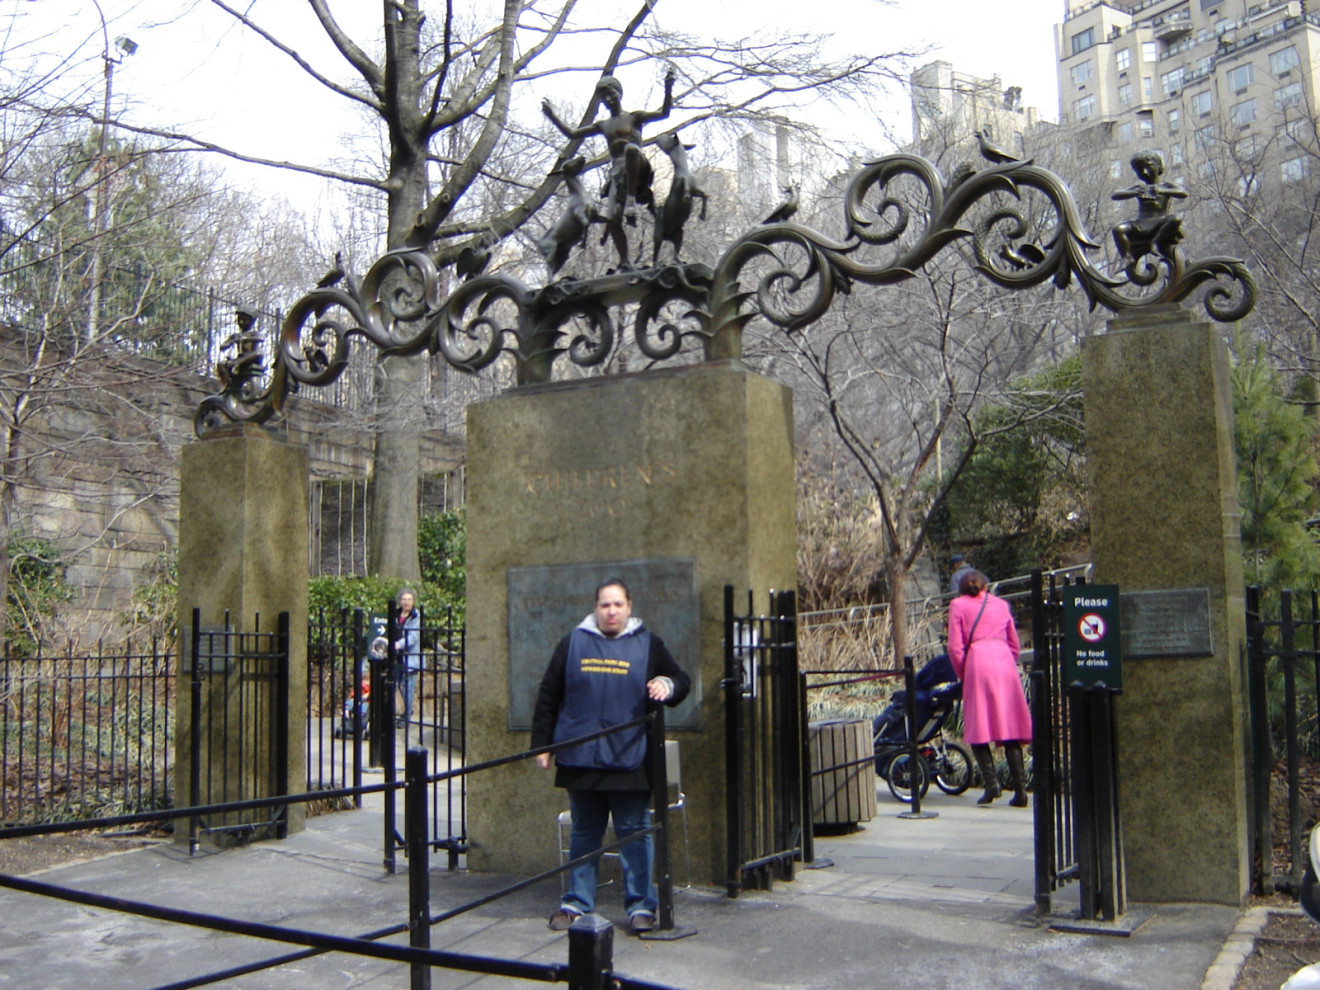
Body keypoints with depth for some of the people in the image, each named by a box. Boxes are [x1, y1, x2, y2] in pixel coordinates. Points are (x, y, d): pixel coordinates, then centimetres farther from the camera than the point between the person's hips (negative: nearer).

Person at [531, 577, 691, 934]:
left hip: (630, 761, -1)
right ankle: (576, 903, 23)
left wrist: (668, 685, -11)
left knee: (635, 833, 3)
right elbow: (548, 697, 11)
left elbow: (680, 681, 12)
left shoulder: (648, 644, 6)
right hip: (580, 760, 1)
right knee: (583, 834, 12)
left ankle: (641, 905, 13)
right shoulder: (573, 643, 8)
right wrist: (541, 744, 7)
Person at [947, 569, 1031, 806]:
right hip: (1005, 663, 4)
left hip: (979, 664, -3)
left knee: (977, 730, 2)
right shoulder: (1001, 604, 22)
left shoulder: (958, 605, 11)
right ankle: (1020, 789, 0)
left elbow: (955, 647, 3)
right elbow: (1014, 645, 21)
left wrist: (963, 674, 14)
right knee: (1010, 729, 5)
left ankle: (991, 782, -12)